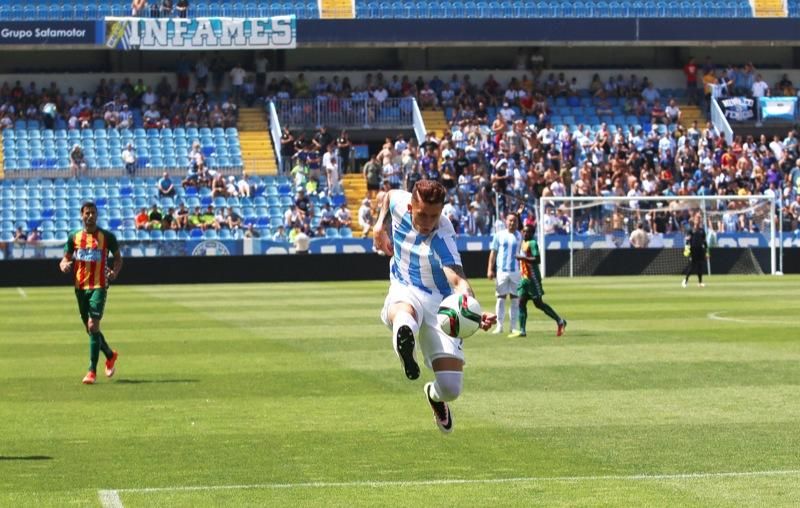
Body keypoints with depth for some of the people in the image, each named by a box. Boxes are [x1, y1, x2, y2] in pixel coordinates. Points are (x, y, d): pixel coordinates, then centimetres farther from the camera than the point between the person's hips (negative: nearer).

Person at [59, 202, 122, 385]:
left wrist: (114, 271, -12)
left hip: (98, 287, -4)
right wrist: (64, 265, -12)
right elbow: (65, 258, 12)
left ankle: (92, 371, -14)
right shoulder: (74, 237, 8)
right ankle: (110, 355, 38)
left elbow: (118, 258, 8)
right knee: (90, 328, 12)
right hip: (80, 287, 4)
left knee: (93, 325, -16)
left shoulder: (107, 236, 0)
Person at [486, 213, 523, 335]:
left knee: (515, 299, 2)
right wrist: (490, 269, -4)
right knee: (500, 298, 0)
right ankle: (499, 326, 3)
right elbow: (493, 253, 4)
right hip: (501, 270, -1)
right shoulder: (499, 235, 6)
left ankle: (514, 326, 6)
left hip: (515, 271, 1)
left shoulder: (520, 236, 7)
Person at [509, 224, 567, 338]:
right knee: (521, 302, 1)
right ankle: (522, 330, -1)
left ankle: (560, 321, 6)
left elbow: (537, 260, -21)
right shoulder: (523, 242, 14)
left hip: (532, 277, -9)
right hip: (524, 277, 9)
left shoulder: (532, 243, -13)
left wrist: (522, 258, -23)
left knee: (538, 303, -4)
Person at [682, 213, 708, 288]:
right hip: (693, 249, -4)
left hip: (700, 250, 4)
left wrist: (706, 251, 14)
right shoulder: (691, 229, 0)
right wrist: (687, 247, -20)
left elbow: (704, 241, 15)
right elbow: (688, 239, -7)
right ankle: (685, 281, -5)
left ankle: (700, 282, 9)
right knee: (691, 265, -9)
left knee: (700, 266, 3)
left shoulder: (702, 230, 12)